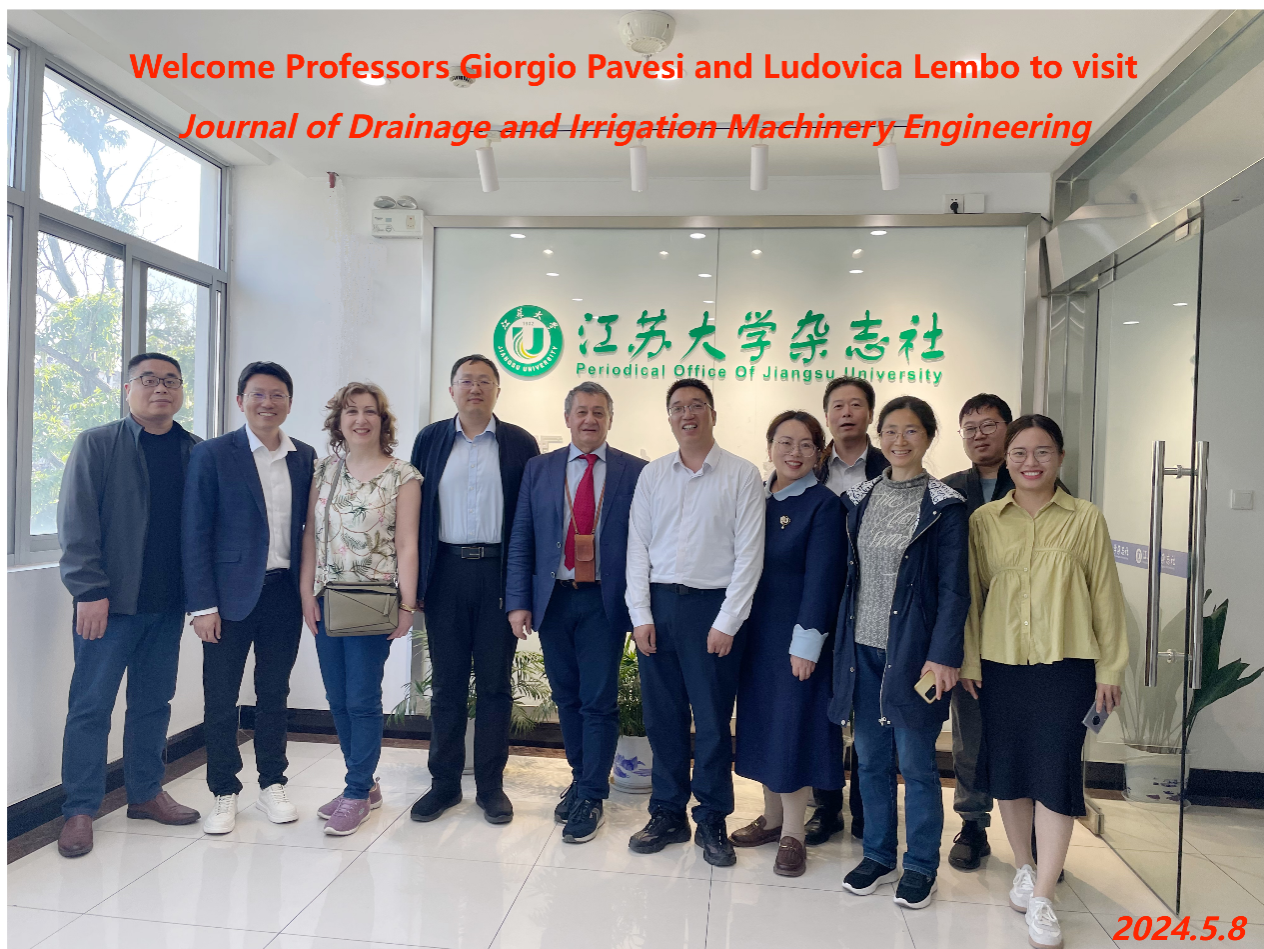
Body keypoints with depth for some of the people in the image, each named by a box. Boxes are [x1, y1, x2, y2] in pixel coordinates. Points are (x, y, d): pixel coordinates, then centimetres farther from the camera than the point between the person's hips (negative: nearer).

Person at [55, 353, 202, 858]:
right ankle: (80, 810, 15)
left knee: (154, 702, 13)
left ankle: (145, 792, 26)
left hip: (168, 603, 3)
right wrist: (90, 591, -14)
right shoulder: (96, 445, -2)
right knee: (91, 705, 4)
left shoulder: (197, 452, 6)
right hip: (109, 601, -3)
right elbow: (76, 524, -7)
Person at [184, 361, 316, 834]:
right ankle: (224, 794, 23)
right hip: (232, 594, -3)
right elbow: (196, 533, -6)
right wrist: (203, 605, -10)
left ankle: (272, 785, 28)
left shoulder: (305, 456, 6)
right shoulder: (213, 454, -5)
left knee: (274, 692, 14)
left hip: (285, 593, 3)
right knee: (221, 697, 7)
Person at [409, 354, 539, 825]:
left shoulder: (520, 443, 2)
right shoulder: (430, 439, 7)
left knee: (495, 684, 8)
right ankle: (444, 783, 23)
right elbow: (414, 512, 6)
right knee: (447, 683, 10)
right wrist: (413, 582, 1)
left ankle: (491, 785, 20)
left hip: (498, 571, -1)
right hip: (445, 571, 1)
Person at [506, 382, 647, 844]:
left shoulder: (635, 472, -1)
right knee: (567, 698, 15)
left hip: (604, 602, -2)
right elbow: (521, 540, 4)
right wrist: (518, 601, -2)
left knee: (598, 701, 2)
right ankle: (581, 777, 35)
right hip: (553, 599, 3)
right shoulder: (539, 469, 6)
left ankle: (592, 797, 18)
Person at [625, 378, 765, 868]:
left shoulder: (742, 474, -3)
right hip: (658, 604, 3)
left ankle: (712, 822, 23)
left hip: (713, 606, -3)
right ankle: (668, 814, 27)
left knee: (712, 720, 5)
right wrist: (641, 614, -1)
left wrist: (727, 621, -10)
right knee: (662, 716, 11)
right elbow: (638, 547, 6)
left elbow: (749, 553, -6)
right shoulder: (652, 474, 7)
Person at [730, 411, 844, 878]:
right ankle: (772, 816, 30)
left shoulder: (824, 505, -10)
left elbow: (820, 578, -14)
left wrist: (806, 643, -17)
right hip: (755, 630, 6)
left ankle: (792, 833, 17)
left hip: (795, 634, -6)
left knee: (793, 725, 2)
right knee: (761, 722, 14)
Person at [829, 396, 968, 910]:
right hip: (863, 646, 4)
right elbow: (850, 575, 10)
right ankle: (878, 855, 29)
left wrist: (944, 656, -14)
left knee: (915, 761, 5)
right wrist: (842, 640, 7)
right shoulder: (860, 498, 8)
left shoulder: (944, 506, -5)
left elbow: (954, 588, -7)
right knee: (871, 757, 12)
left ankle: (921, 865, 23)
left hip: (913, 650, -4)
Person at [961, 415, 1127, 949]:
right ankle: (1024, 868, 31)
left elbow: (1106, 597, 2)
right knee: (1007, 770, 11)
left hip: (1066, 665, -2)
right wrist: (968, 661, 3)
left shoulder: (1086, 519, 0)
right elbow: (971, 594, 6)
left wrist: (1110, 670, 2)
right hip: (1000, 664, 2)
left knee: (1056, 772, -2)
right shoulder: (984, 520, 3)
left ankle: (1042, 899, 9)